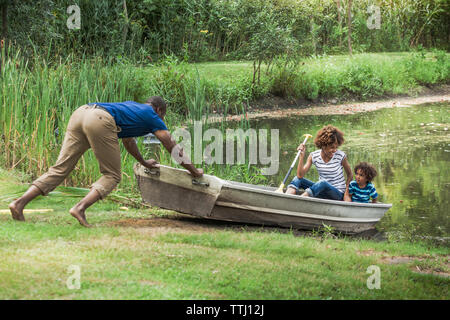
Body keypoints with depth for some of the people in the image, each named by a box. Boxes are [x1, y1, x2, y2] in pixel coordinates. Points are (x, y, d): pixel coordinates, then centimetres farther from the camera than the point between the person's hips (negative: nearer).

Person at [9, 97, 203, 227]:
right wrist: (193, 171, 37)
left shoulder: (131, 106, 40)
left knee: (60, 169, 5)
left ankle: (19, 203, -8)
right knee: (112, 176, 5)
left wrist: (144, 162, 69)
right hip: (100, 120, -7)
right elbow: (172, 147, 26)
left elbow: (128, 141, 55)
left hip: (80, 113, 7)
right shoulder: (152, 116, 22)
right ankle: (80, 208, -15)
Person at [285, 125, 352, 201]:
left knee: (323, 183, -36)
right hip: (322, 189, 4)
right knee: (297, 179, -11)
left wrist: (346, 192, -9)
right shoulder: (314, 156, -3)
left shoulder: (340, 156, -10)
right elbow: (300, 175, -11)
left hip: (338, 194, -4)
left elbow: (350, 175, 4)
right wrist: (302, 155, -19)